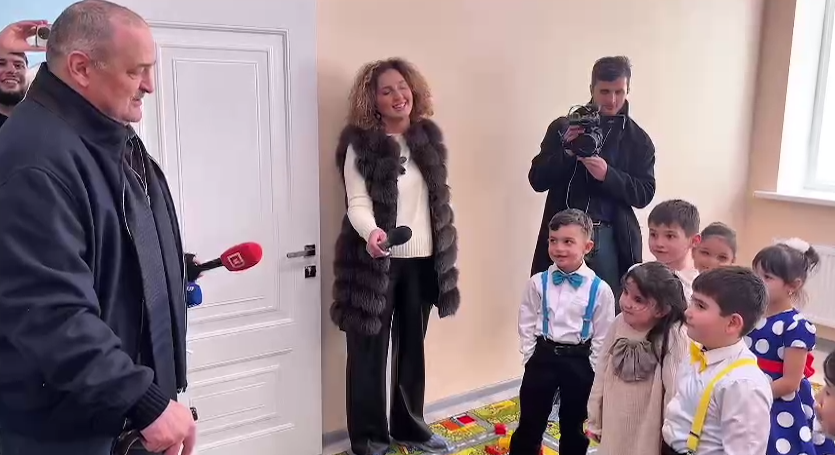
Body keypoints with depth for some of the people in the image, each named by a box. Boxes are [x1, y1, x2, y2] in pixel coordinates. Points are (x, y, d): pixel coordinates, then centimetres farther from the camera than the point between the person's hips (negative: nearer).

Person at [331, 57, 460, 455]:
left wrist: (446, 251, 13)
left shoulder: (428, 137, 9)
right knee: (370, 349, 4)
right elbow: (357, 203, -14)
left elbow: (438, 199, 14)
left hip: (422, 260, 5)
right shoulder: (361, 144, -7)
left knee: (413, 346, 15)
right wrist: (371, 232, -35)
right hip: (377, 262, -5)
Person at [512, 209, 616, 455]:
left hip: (579, 361, -1)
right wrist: (532, 358, -1)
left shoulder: (600, 289, -9)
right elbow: (527, 325, 2)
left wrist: (591, 368, -4)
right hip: (543, 356, 1)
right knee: (530, 423, 10)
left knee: (573, 426, 15)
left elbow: (603, 337, -4)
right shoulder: (537, 283, -4)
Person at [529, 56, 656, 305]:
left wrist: (608, 175, -18)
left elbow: (644, 194, -1)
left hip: (610, 237, 0)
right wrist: (566, 153, -16)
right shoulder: (563, 127, 5)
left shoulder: (638, 139, 6)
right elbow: (537, 180, 2)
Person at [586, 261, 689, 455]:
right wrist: (595, 421, 9)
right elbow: (602, 373, 2)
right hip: (614, 428, 5)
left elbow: (675, 390, -18)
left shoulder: (674, 337, -22)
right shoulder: (619, 324, -6)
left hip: (648, 435, -5)